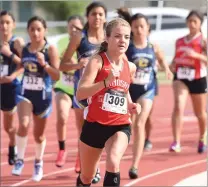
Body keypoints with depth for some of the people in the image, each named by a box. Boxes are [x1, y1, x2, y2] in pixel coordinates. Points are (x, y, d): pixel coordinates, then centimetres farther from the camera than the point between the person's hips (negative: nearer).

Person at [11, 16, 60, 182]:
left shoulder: (50, 49, -12)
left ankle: (38, 163, 37)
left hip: (43, 95, -2)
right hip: (25, 93, 2)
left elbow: (57, 76, -17)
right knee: (23, 125, -25)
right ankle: (20, 160, -10)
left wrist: (44, 64, -29)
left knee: (39, 134, 13)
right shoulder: (24, 49, 1)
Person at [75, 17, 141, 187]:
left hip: (120, 126, 2)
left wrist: (131, 106, 6)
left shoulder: (130, 67, 3)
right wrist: (106, 81, -35)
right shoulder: (97, 61, -12)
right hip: (94, 125, -2)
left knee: (113, 163, -29)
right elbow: (80, 94, -24)